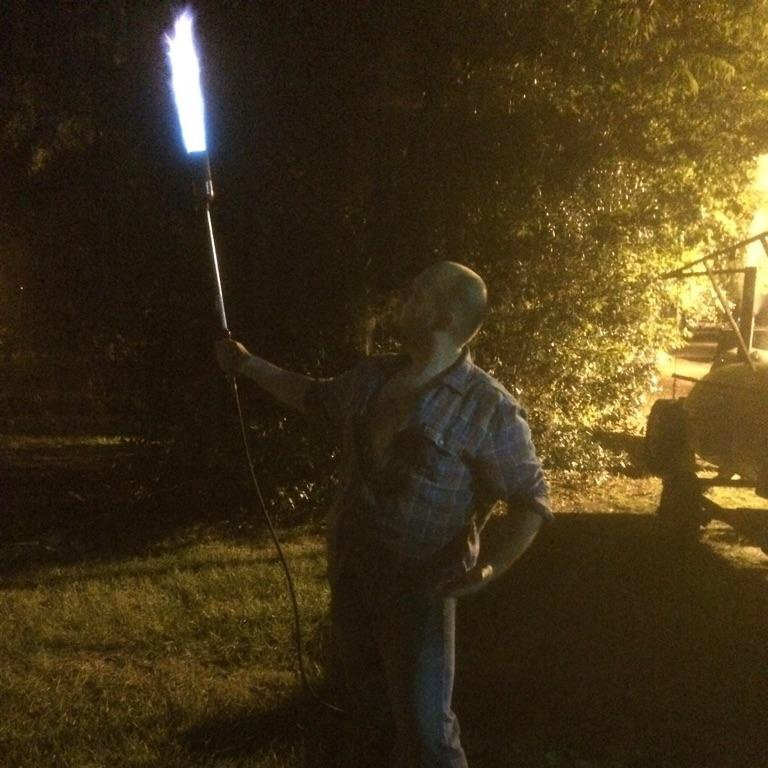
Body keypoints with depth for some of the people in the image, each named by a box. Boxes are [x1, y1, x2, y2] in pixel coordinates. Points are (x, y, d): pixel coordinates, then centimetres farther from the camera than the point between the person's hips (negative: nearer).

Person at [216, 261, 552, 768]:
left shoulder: (489, 409, -15)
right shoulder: (374, 377, 4)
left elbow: (532, 498, -12)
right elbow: (316, 397, 23)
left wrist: (492, 568, -26)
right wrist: (248, 364, 24)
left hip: (417, 586, -6)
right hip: (350, 572, 7)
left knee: (424, 727, -6)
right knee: (369, 704, 23)